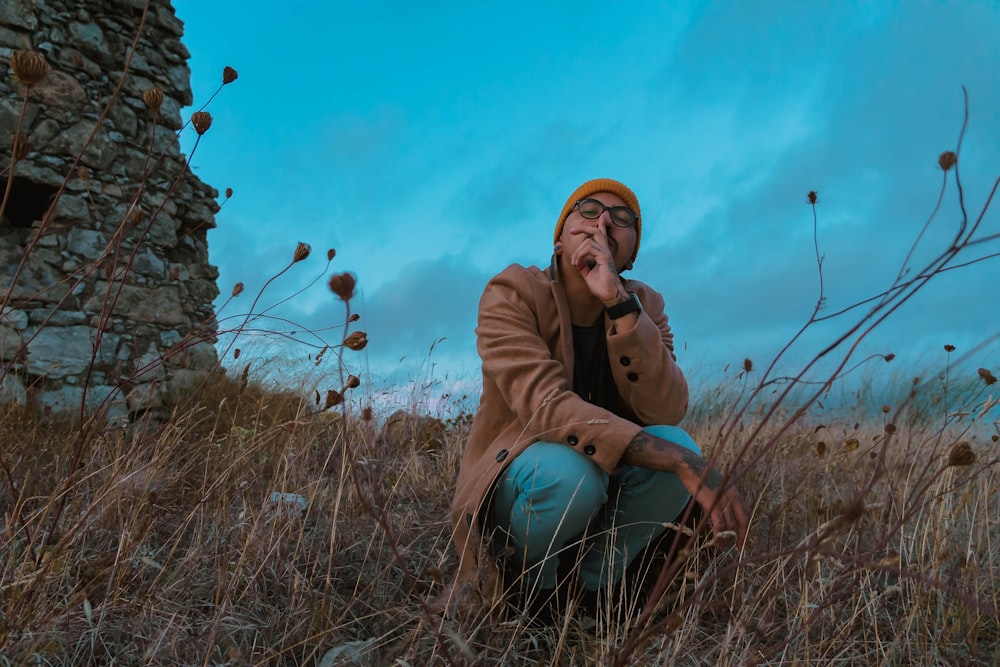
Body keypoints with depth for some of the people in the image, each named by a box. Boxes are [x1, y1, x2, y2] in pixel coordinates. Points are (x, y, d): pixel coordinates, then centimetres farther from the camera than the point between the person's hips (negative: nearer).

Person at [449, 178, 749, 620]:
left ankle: (589, 583, -3)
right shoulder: (512, 294, -15)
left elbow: (666, 413, -19)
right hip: (517, 483, -3)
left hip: (603, 480, 4)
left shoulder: (644, 305, -3)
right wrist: (685, 465, -39)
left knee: (679, 445, -25)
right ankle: (524, 581, -3)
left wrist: (618, 303, -30)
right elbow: (547, 405, -30)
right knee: (570, 468, -36)